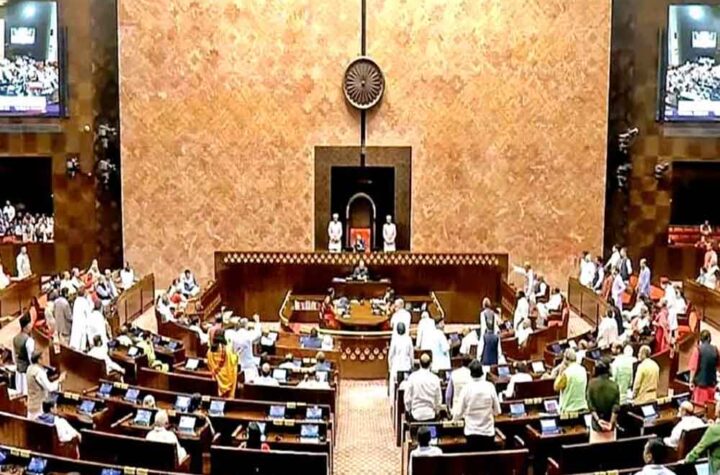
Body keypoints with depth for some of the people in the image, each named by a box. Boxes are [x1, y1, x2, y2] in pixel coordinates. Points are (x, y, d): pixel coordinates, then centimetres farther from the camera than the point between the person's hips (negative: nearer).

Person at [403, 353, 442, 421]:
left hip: (416, 415, 0)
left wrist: (408, 410, 11)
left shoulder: (412, 377, -10)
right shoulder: (435, 378, -7)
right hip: (430, 415, 0)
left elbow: (407, 398, -5)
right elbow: (439, 399, 0)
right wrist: (436, 412, 17)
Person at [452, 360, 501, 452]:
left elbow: (457, 414, -6)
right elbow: (497, 410, 1)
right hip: (488, 431, 1)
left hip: (472, 432, -1)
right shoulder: (490, 386, -8)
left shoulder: (466, 388, -10)